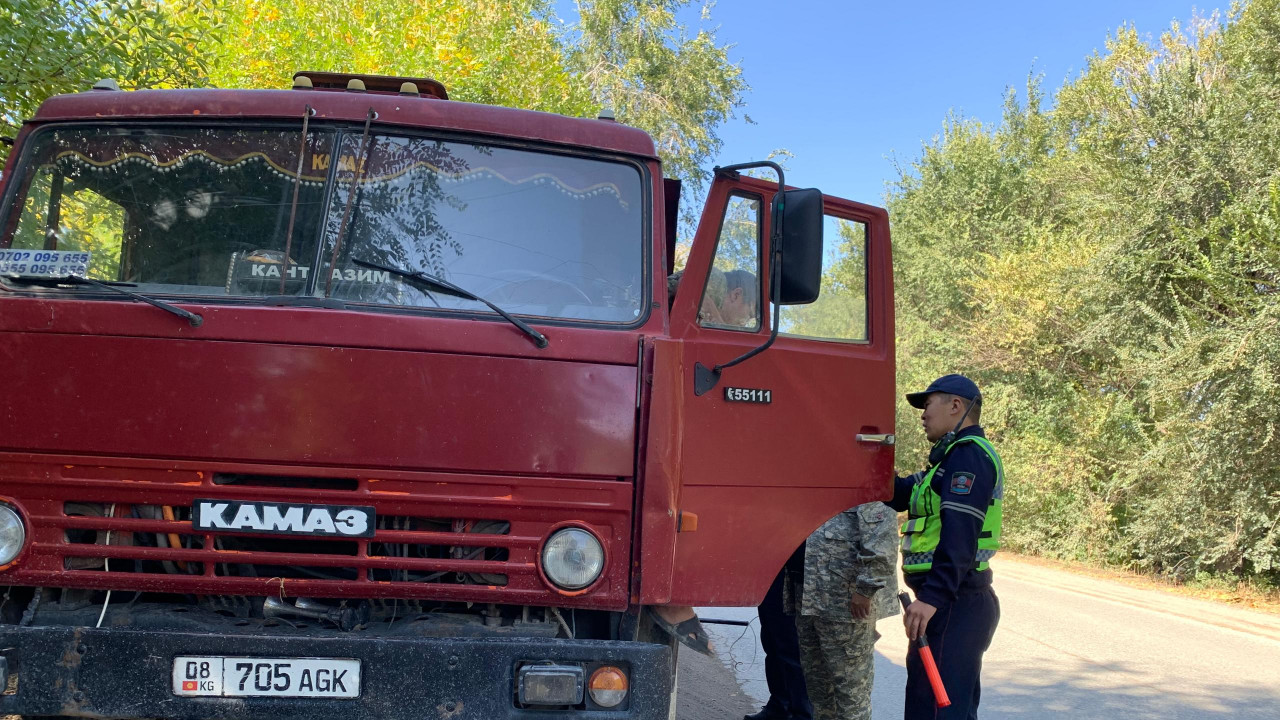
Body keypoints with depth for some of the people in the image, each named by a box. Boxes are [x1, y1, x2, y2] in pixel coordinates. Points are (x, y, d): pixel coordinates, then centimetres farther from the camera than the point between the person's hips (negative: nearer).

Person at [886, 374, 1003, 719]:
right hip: (953, 600, 11)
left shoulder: (969, 455, -13)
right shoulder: (956, 456, 21)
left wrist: (932, 597, -31)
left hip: (953, 604, -11)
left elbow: (959, 535, -24)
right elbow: (900, 494, 18)